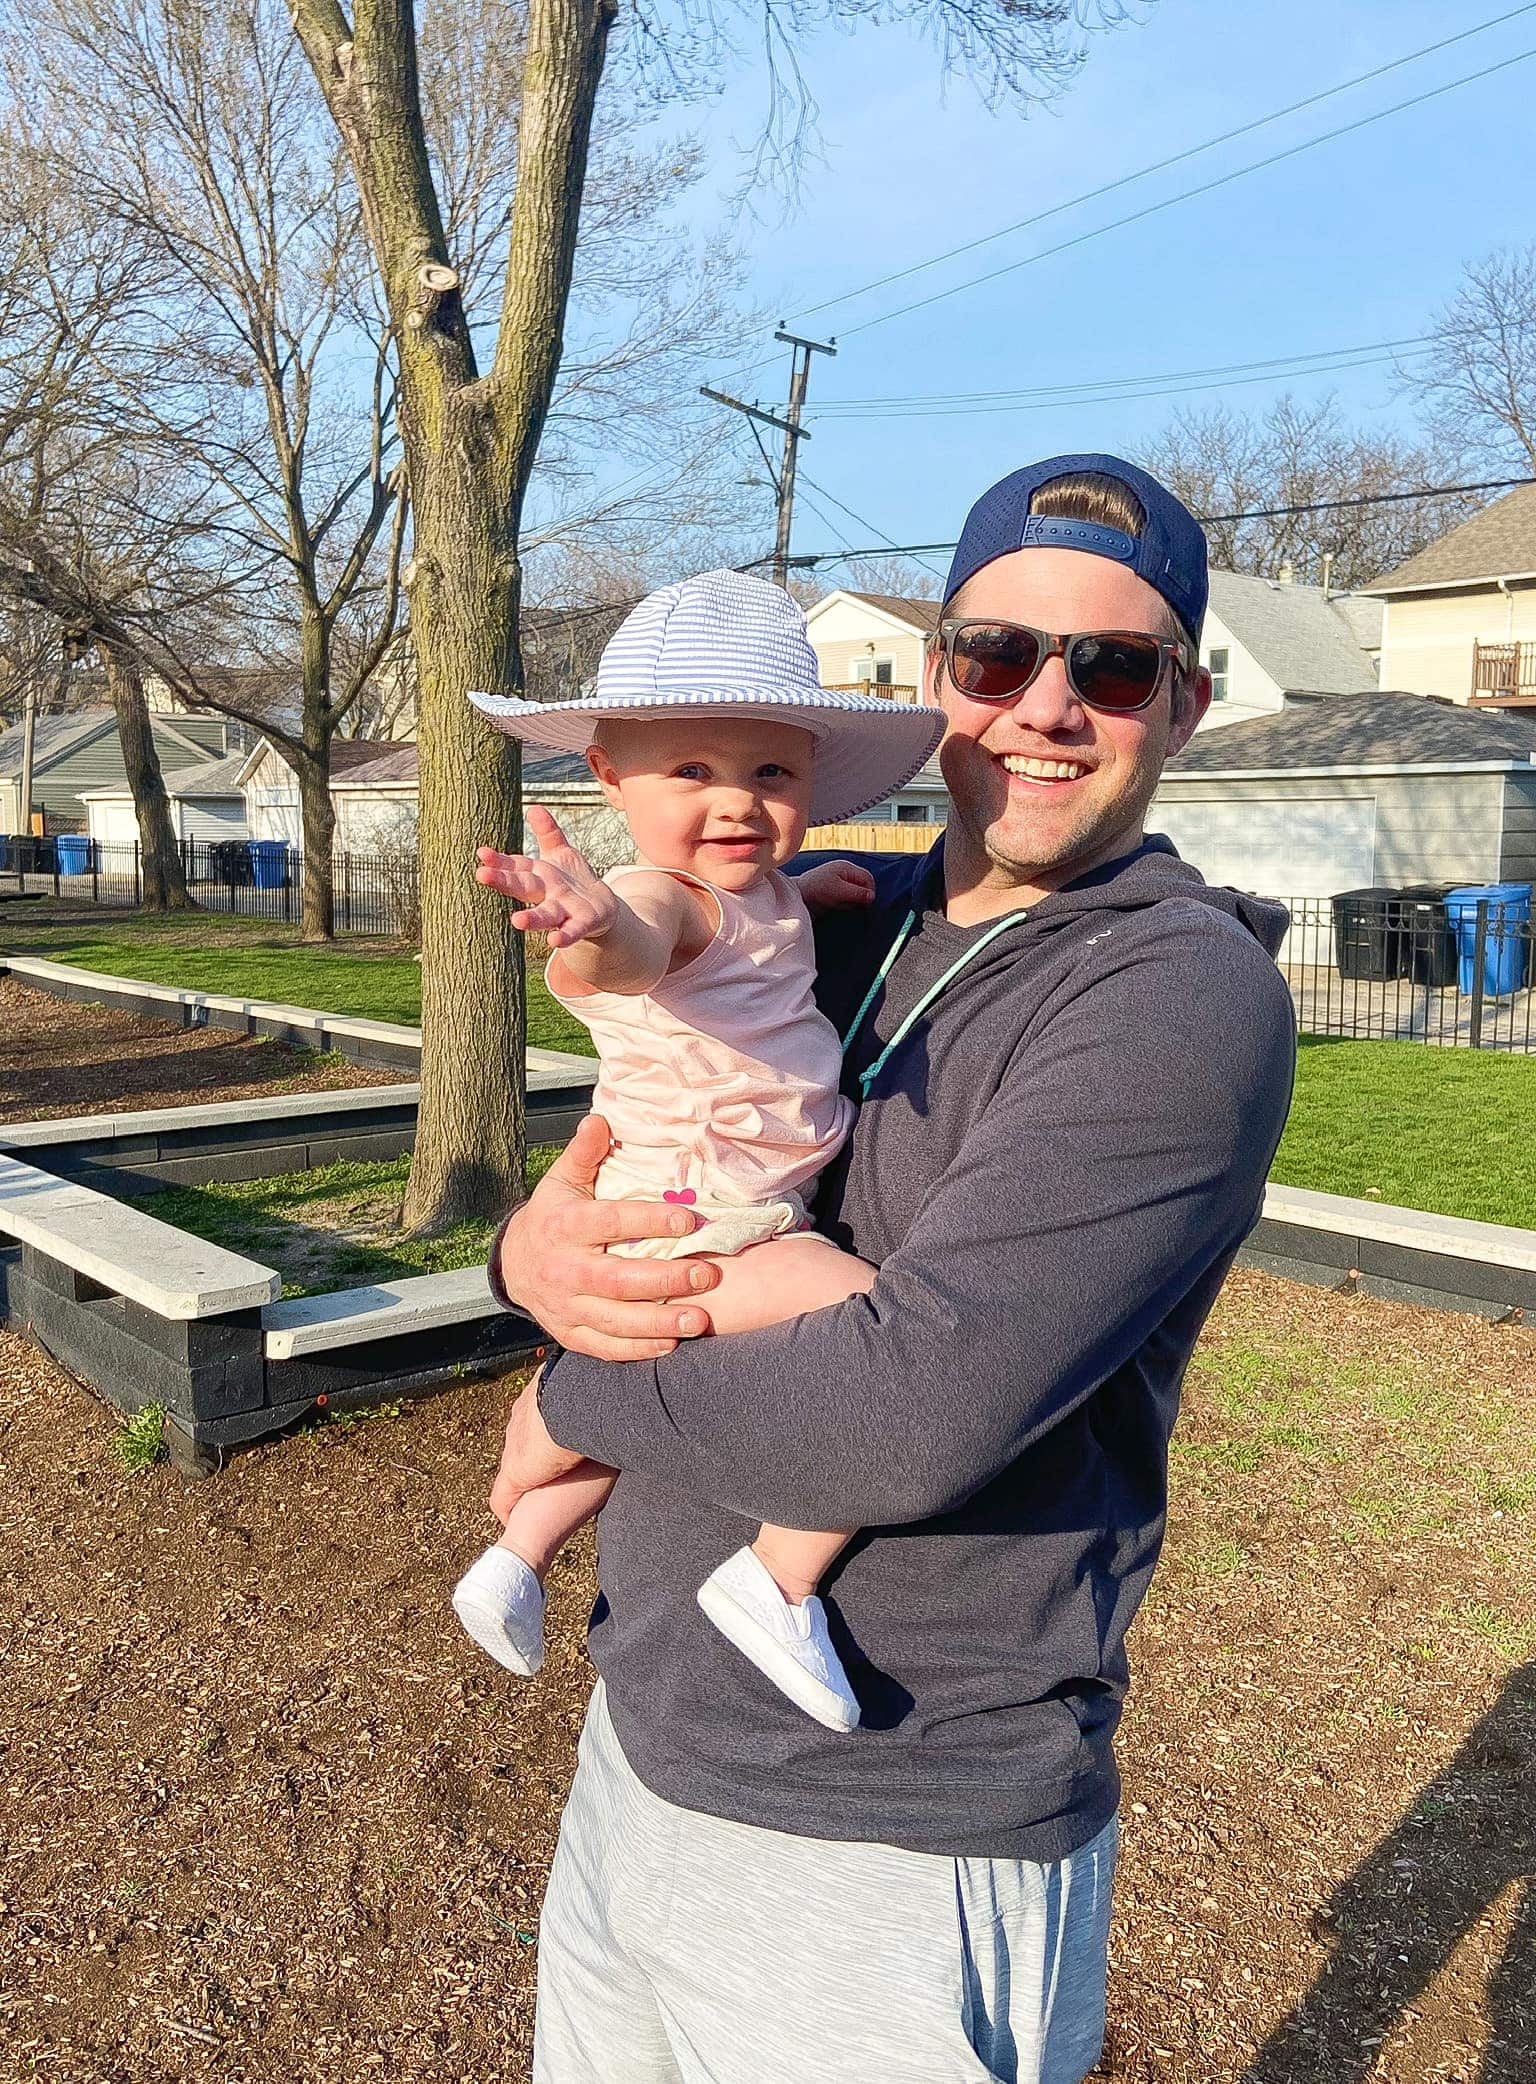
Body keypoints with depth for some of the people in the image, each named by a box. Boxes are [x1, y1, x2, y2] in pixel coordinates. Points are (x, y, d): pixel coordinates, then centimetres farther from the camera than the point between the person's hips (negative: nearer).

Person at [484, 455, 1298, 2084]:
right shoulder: (829, 921, 4)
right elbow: (612, 1160, 9)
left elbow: (917, 1409, -28)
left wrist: (577, 1407, -13)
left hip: (890, 1847, -6)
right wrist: (533, 1251, -15)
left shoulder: (1188, 995, -19)